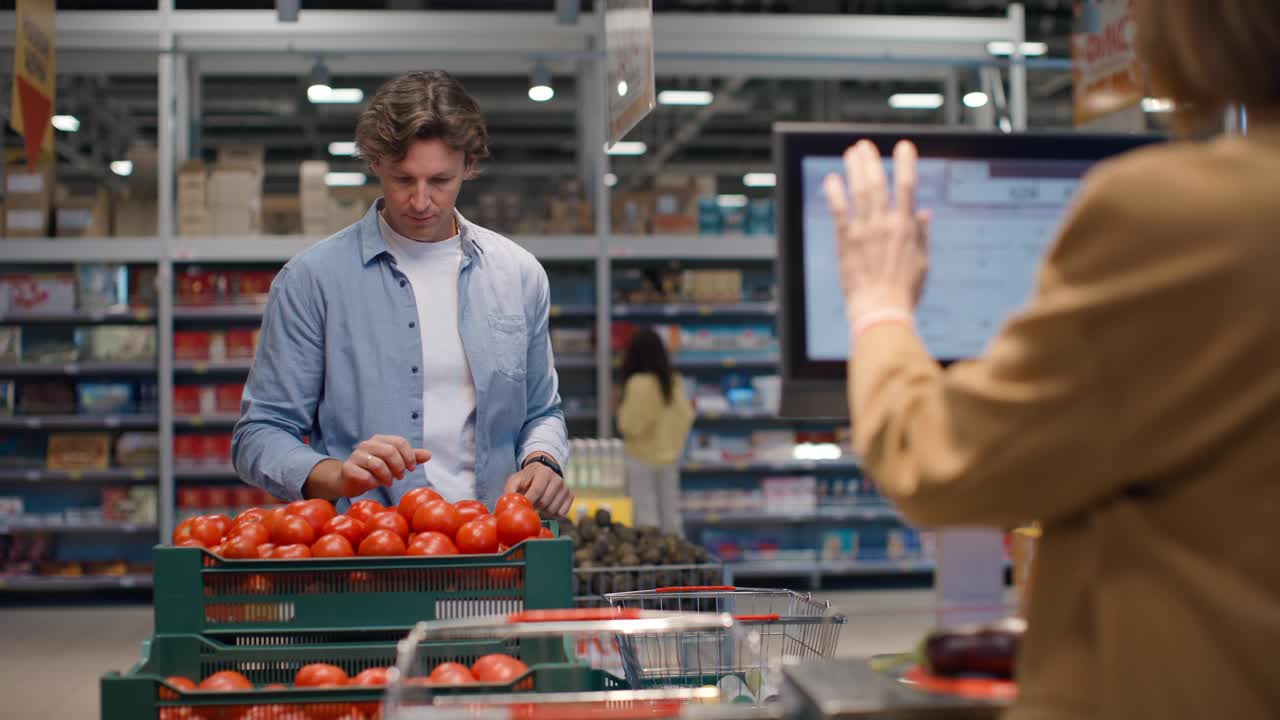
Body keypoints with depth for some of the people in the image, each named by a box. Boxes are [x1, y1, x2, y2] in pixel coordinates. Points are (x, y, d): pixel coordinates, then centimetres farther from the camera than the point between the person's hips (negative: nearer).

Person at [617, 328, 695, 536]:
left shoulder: (638, 384, -19)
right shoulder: (674, 381, 0)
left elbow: (631, 424, -17)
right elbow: (686, 416, 6)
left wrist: (621, 408, -1)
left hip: (642, 456, -6)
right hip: (669, 454, 6)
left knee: (645, 513, -1)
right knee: (670, 511, 14)